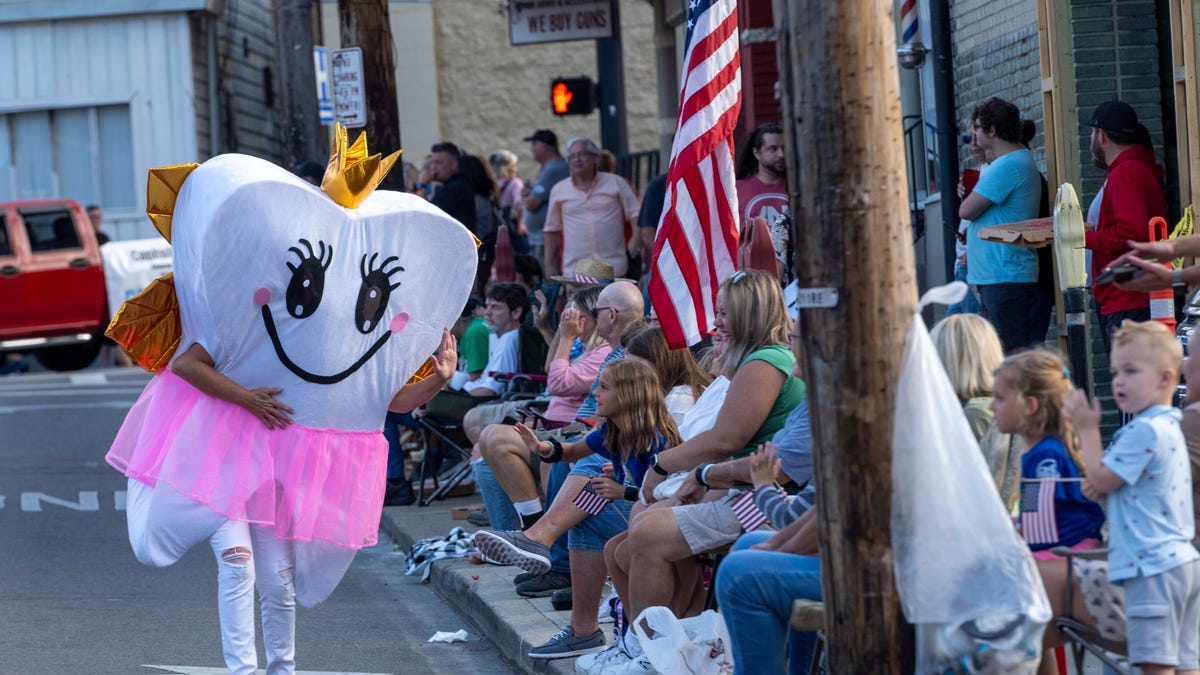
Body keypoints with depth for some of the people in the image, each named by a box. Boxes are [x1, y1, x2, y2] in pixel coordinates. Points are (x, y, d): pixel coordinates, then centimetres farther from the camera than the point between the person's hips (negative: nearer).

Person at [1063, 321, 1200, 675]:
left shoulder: (1144, 431, -15)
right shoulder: (1170, 427, 18)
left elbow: (1102, 478, -10)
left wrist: (1087, 429, 0)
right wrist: (1102, 487, 5)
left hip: (1153, 568, -11)